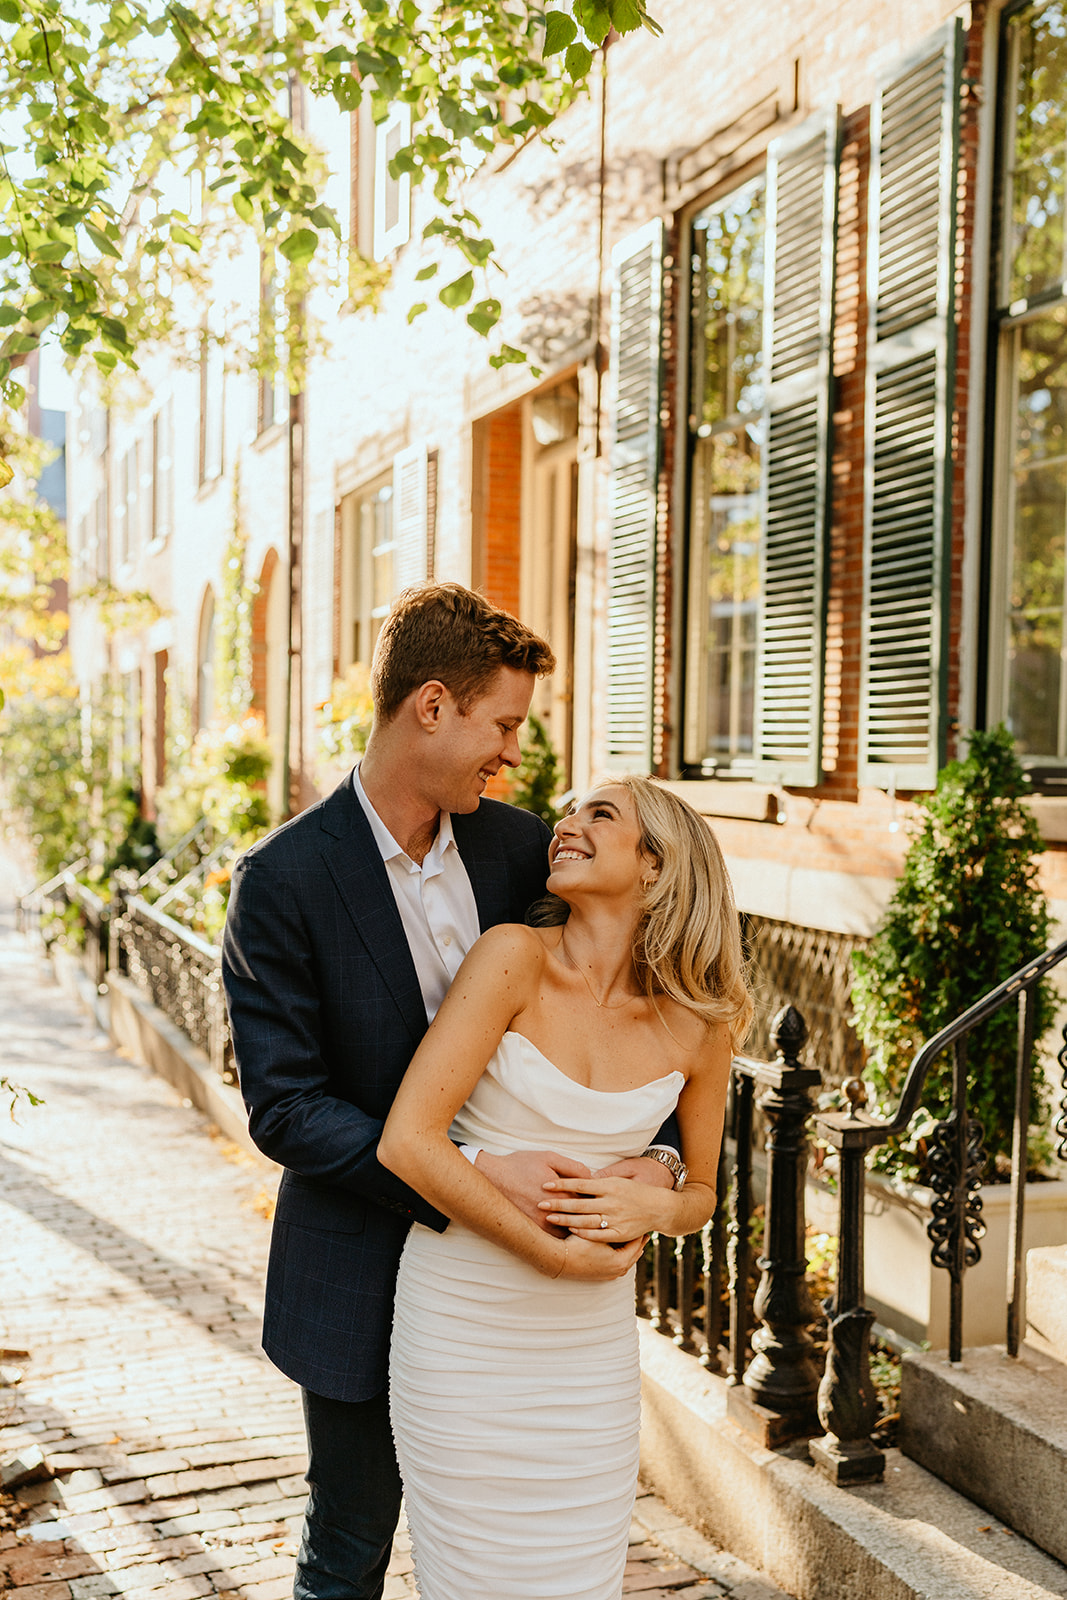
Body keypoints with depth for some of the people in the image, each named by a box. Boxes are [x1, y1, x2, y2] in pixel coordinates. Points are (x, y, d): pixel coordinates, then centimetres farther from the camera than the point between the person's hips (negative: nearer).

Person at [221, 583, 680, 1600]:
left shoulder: (515, 843, -3)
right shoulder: (284, 879, -17)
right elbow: (284, 1108, -19)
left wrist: (653, 1153, -14)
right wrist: (468, 1174, -28)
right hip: (363, 1269, -4)